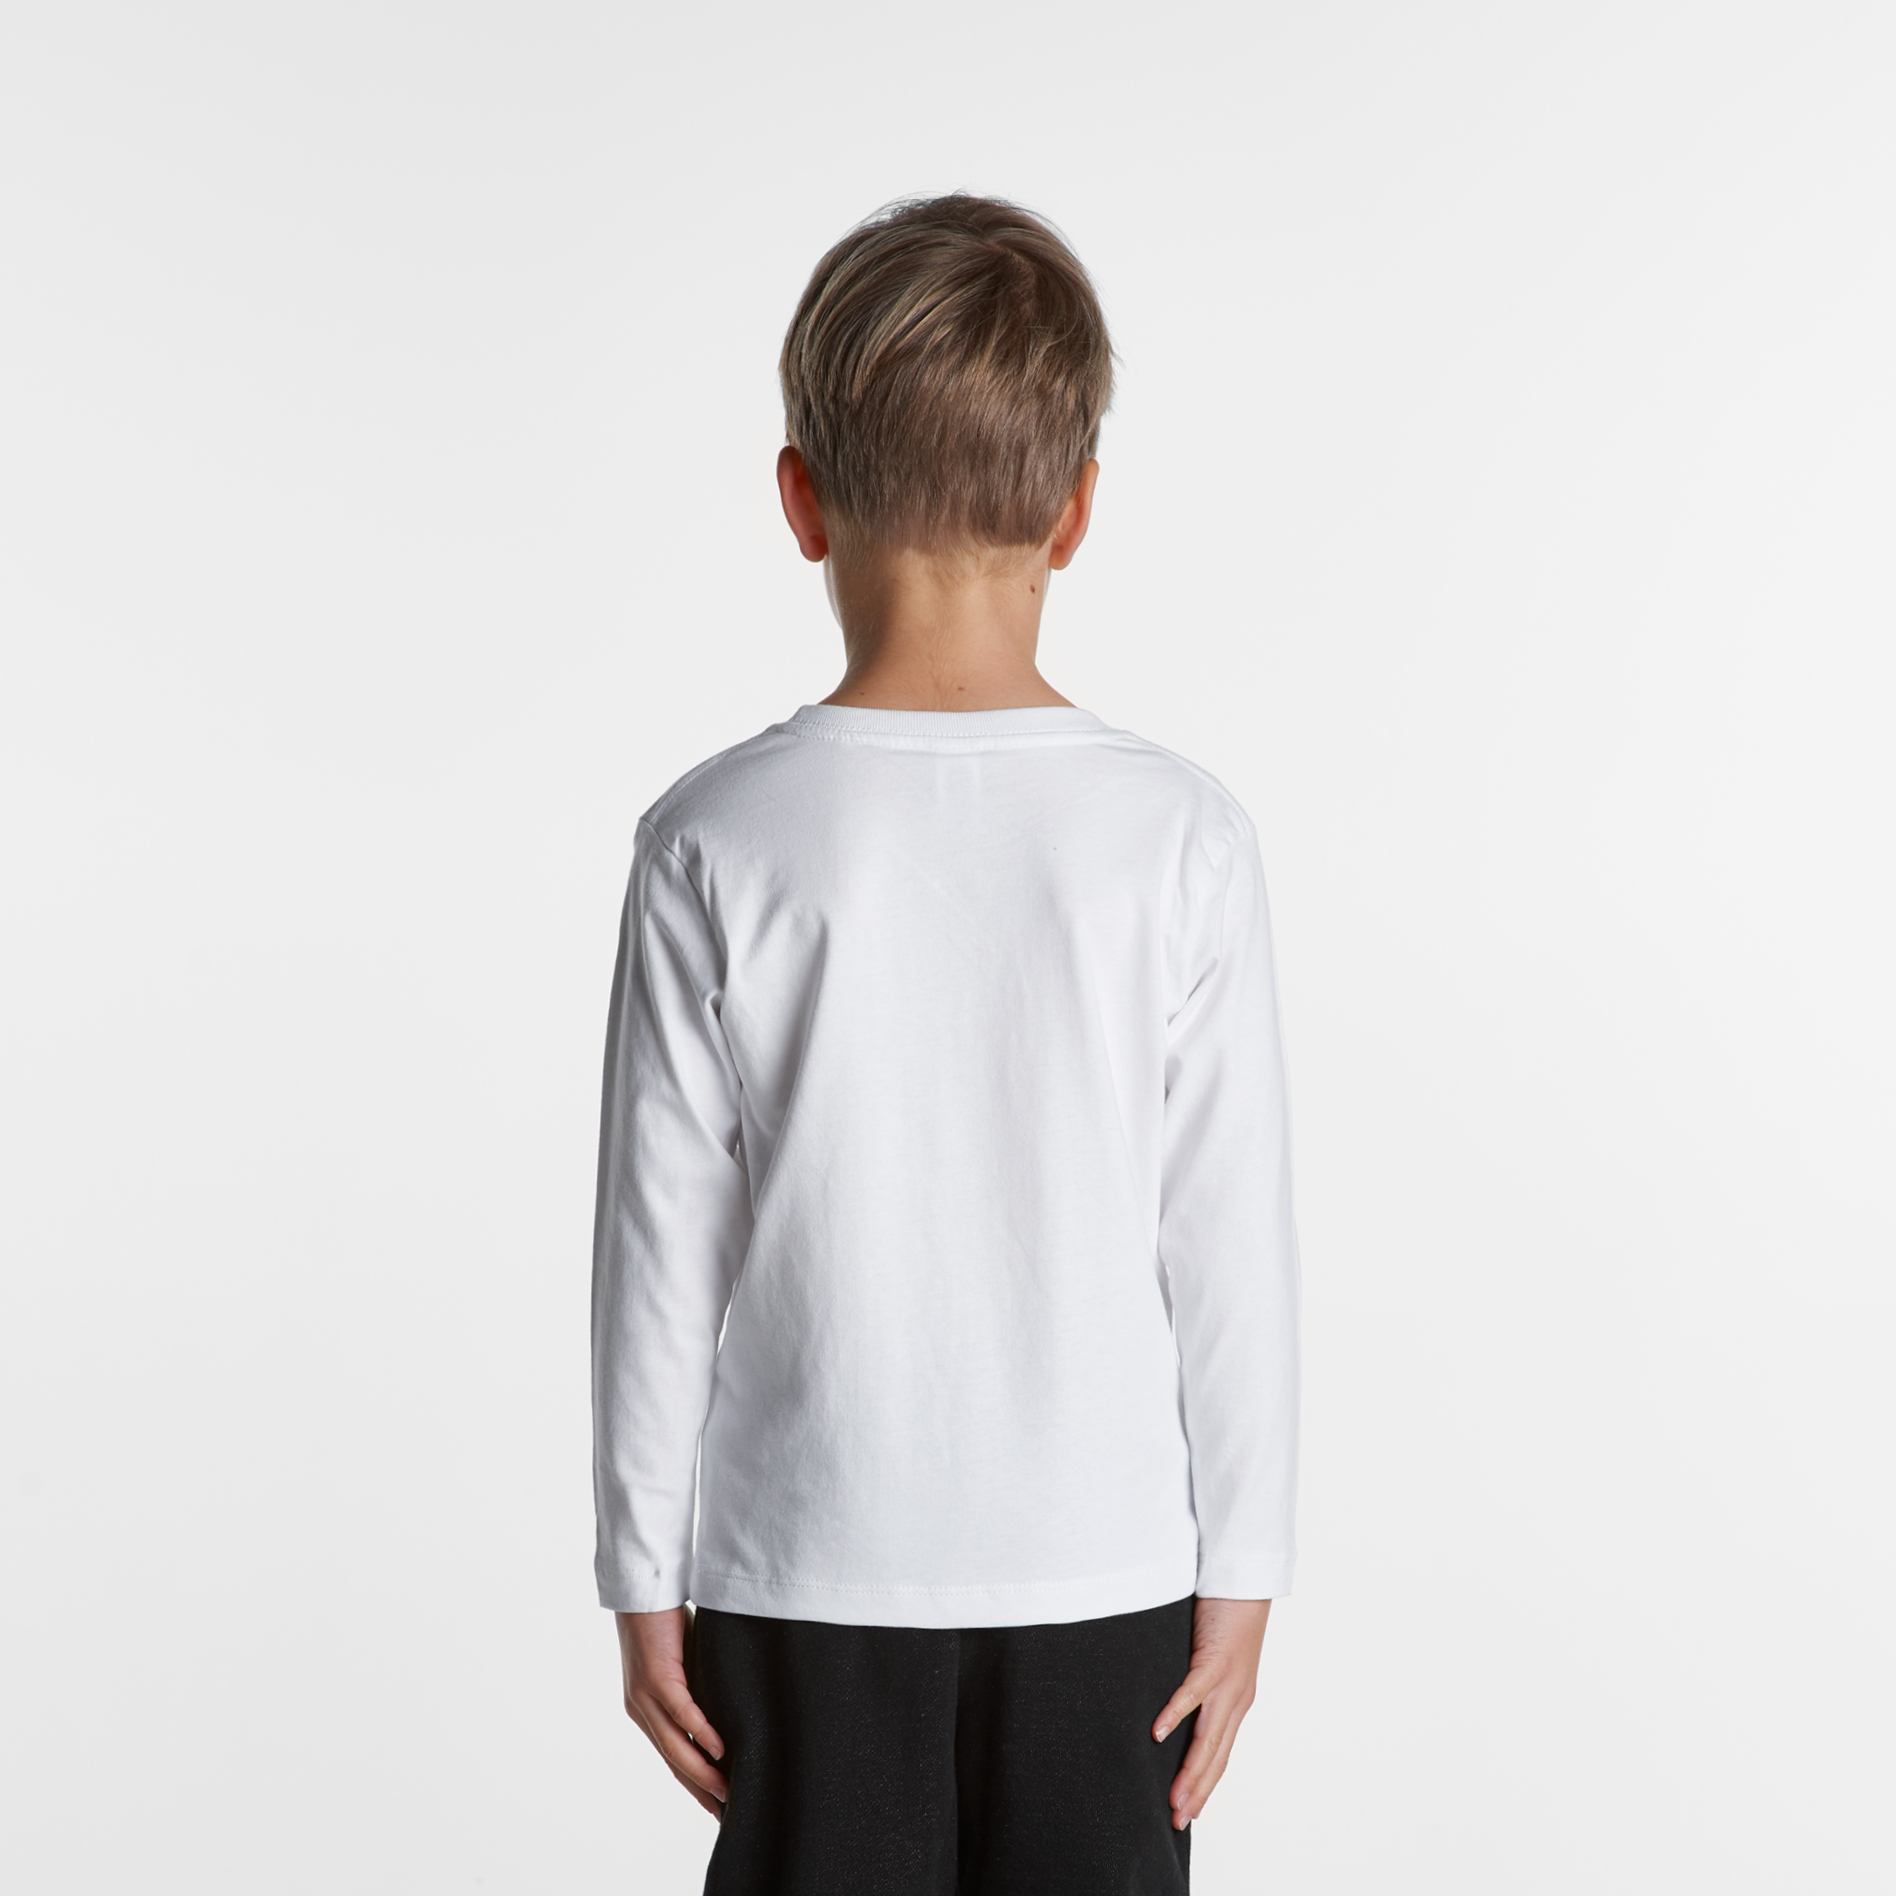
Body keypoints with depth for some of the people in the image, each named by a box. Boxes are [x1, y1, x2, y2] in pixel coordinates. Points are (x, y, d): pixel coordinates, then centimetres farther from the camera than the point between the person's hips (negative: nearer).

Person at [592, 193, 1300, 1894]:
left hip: (810, 1573, 0)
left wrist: (646, 1578, 5)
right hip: (1105, 1565, 0)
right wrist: (1240, 1578, 4)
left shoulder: (718, 843, -10)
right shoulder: (1181, 837, -9)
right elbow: (1232, 1245, -6)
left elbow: (664, 1243, -5)